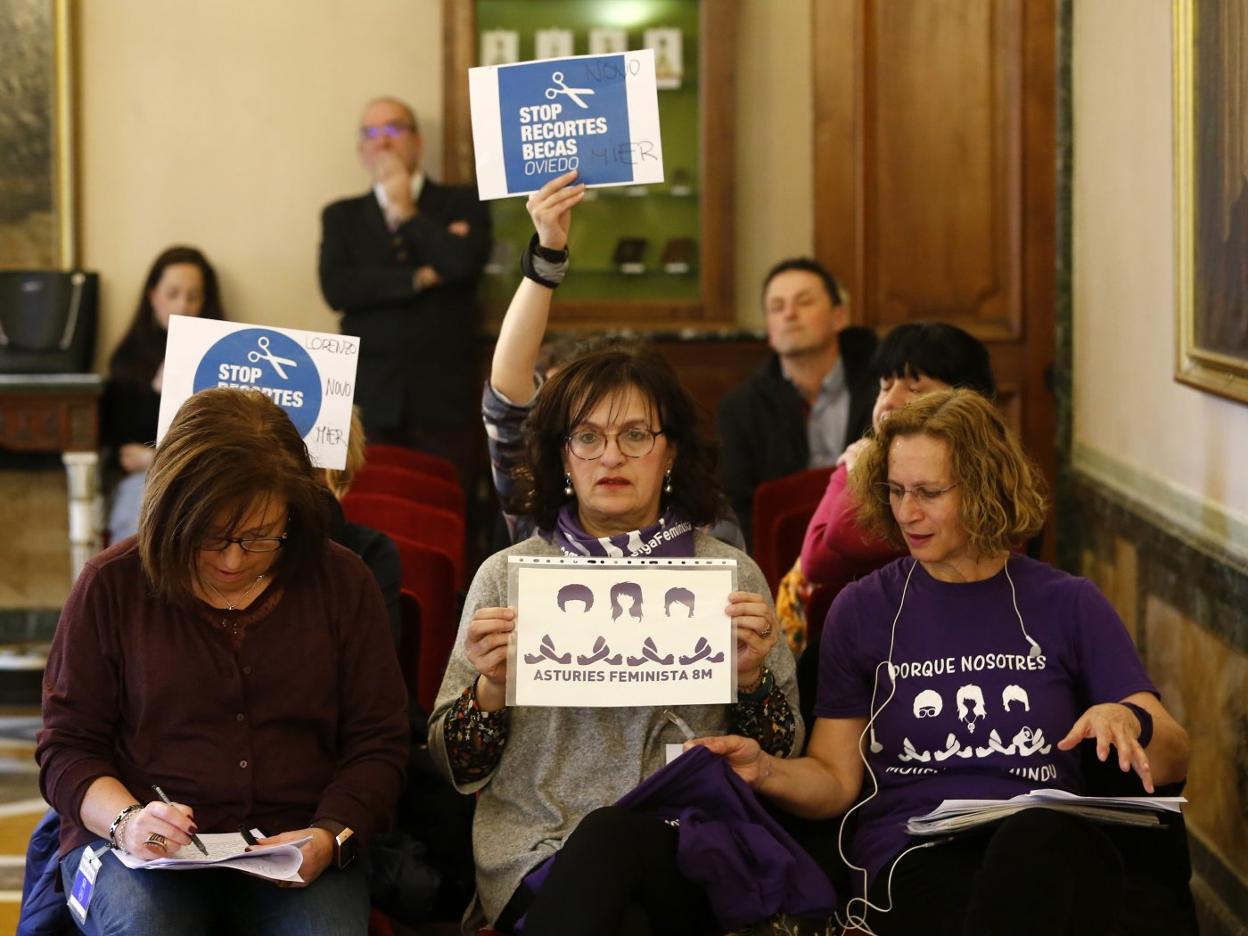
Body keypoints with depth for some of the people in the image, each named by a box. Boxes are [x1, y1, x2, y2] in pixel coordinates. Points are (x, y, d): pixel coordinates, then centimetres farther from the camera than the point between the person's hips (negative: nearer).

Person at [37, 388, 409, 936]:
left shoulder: (342, 583, 7)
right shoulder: (112, 584, 4)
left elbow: (378, 743, 8)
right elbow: (66, 749, 5)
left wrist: (328, 837, -11)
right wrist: (127, 822, -15)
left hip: (297, 848, 0)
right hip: (139, 850, 0)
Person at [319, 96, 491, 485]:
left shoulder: (462, 203, 9)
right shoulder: (342, 216, 14)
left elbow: (465, 262, -11)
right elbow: (335, 288, -2)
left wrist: (407, 213, 1)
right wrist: (421, 277, -6)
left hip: (443, 397, -1)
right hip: (373, 399, 1)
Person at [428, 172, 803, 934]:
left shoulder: (730, 575, 13)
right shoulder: (507, 574, 13)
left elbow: (781, 759, 12)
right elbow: (455, 768, 11)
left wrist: (753, 677, -8)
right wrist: (489, 688, -9)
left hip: (688, 856, 1)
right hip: (538, 857, -1)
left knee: (612, 835, -36)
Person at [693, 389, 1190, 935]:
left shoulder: (1067, 605, 14)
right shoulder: (864, 609, 15)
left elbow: (1170, 761, 11)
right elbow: (836, 781, 13)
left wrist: (1128, 720, -12)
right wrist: (766, 771, -9)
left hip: (1047, 851, 2)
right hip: (912, 860, -2)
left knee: (1034, 835, -38)